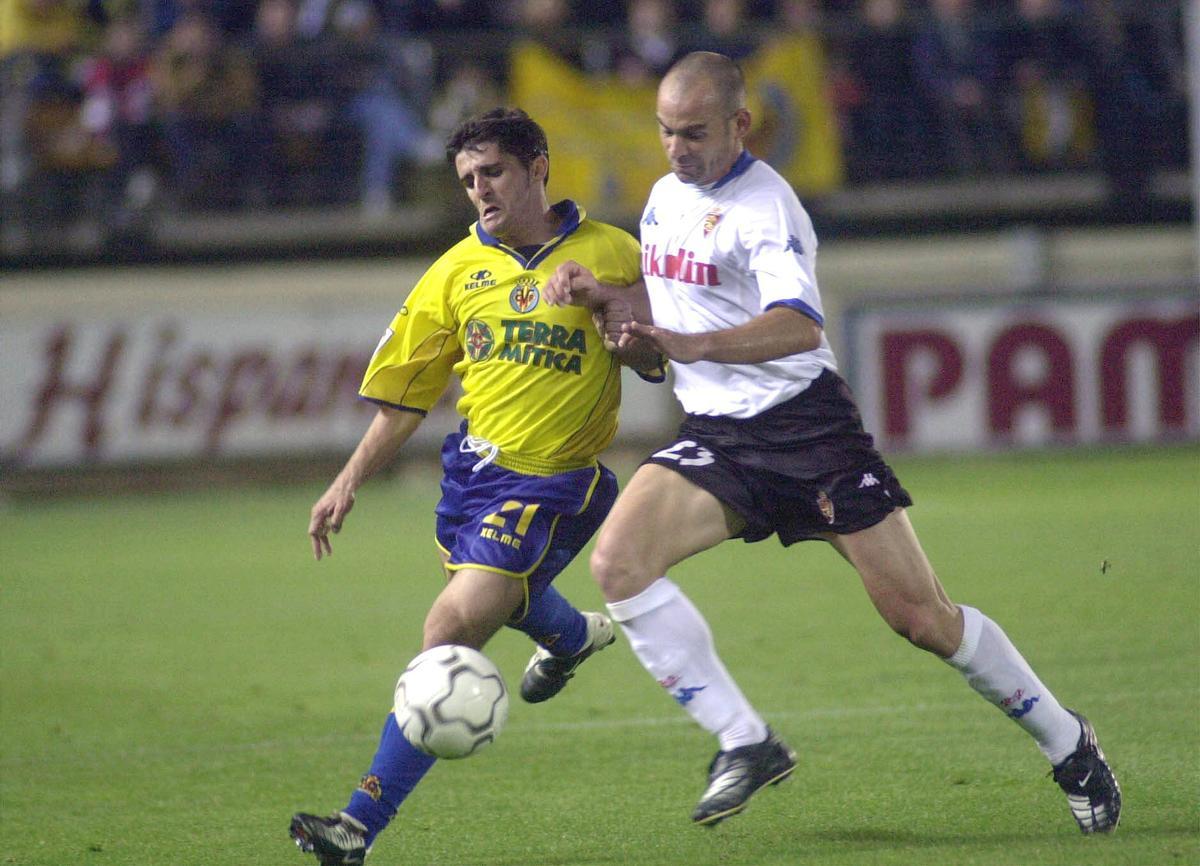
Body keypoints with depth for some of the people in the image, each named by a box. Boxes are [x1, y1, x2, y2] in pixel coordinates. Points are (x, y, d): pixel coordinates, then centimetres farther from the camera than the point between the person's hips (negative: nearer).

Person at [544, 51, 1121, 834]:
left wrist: (690, 346, -47)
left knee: (920, 615, -6)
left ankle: (1069, 745, 16)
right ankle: (746, 746, -13)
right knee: (618, 561, -19)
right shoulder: (667, 196, 9)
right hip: (713, 437, 7)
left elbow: (800, 324, -33)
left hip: (805, 428, -7)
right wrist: (600, 293, 2)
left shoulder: (763, 207, -16)